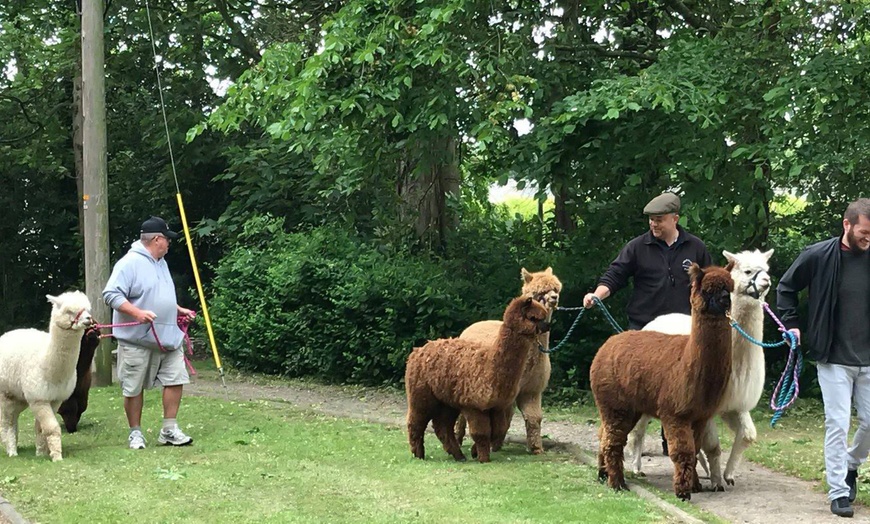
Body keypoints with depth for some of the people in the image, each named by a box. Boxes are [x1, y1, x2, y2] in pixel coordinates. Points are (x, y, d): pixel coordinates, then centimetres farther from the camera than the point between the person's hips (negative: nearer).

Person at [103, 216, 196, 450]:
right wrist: (138, 313, -28)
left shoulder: (161, 263, 16)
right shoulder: (129, 263, -13)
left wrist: (179, 310, 20)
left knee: (175, 379, 2)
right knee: (133, 388, 3)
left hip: (167, 338, 8)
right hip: (137, 340, -8)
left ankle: (169, 430, 10)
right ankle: (135, 433, 15)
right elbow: (111, 294, -20)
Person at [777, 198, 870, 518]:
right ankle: (838, 492, 6)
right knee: (837, 424, -3)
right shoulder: (819, 256, -9)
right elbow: (786, 287, 6)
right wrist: (791, 325, 1)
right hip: (834, 359, -3)